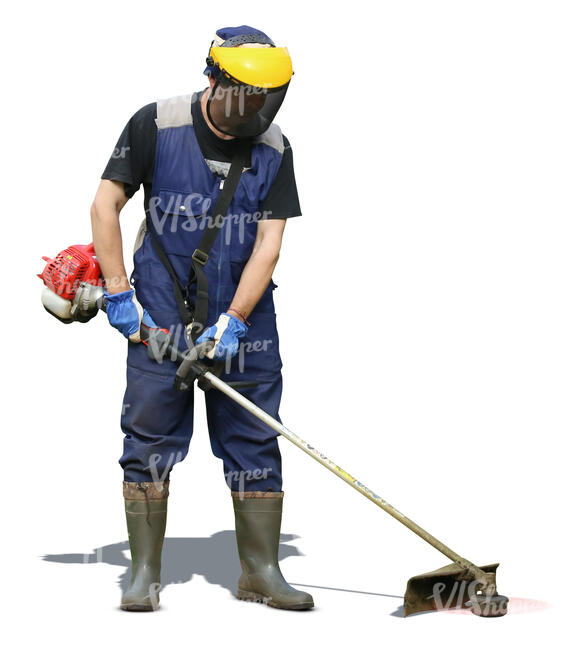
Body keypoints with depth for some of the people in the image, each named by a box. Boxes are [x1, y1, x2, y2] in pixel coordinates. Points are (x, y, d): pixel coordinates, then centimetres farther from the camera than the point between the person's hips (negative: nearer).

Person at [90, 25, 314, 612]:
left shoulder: (274, 150, 0)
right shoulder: (157, 124, -7)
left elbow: (268, 242, -4)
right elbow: (105, 205, -4)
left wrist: (232, 321, -14)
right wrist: (119, 294, -8)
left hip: (243, 320, 2)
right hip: (161, 315, -2)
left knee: (255, 442, 3)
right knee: (150, 439, -2)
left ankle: (260, 571, 12)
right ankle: (145, 573, 8)